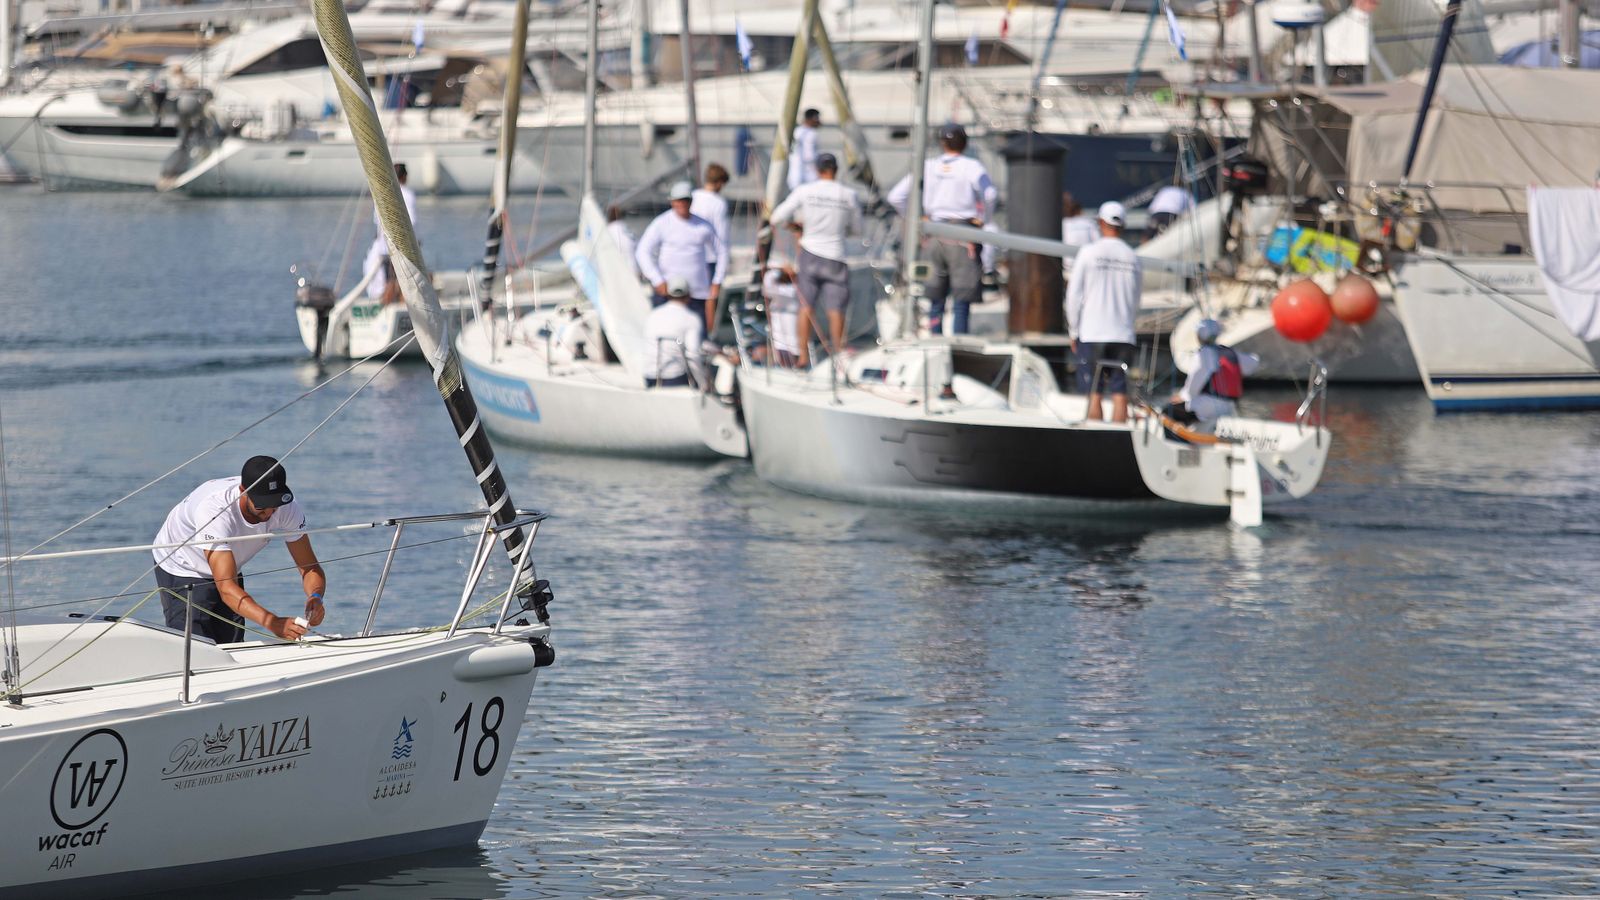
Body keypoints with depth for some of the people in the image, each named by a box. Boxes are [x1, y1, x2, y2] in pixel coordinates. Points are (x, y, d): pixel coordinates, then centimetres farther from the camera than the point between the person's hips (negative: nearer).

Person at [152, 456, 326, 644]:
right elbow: (226, 587, -47)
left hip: (227, 569, 5)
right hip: (181, 570, -5)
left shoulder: (286, 505, -25)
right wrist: (272, 623, -61)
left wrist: (315, 597, -41)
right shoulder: (215, 509, -41)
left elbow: (309, 566, -17)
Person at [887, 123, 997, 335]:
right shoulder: (971, 167, -3)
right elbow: (990, 194, -20)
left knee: (936, 300, 11)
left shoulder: (928, 167, 8)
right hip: (963, 237, -4)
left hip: (934, 236, 4)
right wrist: (983, 219, -4)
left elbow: (896, 197, 6)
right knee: (963, 299, -3)